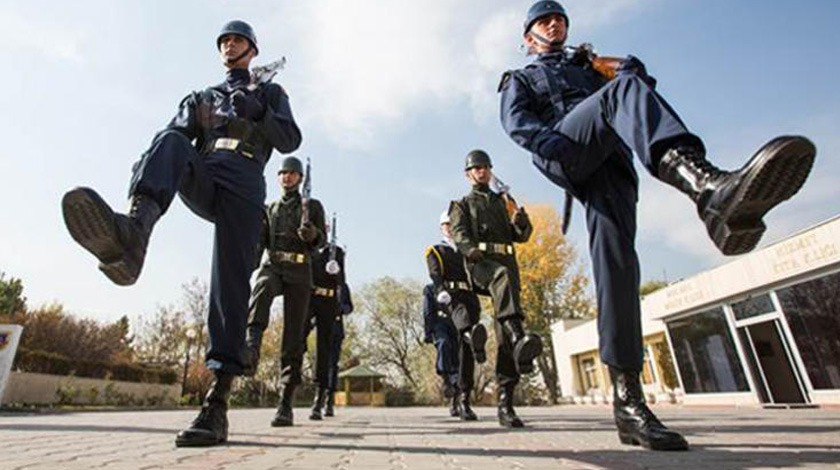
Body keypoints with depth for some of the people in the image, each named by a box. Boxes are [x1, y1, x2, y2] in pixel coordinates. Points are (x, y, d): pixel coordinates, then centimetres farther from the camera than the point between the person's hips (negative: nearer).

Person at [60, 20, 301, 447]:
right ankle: (131, 231, -61)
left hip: (243, 183, -3)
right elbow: (174, 134, 17)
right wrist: (145, 167, -5)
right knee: (171, 142, -30)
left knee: (230, 278, -18)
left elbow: (290, 141, 9)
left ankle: (217, 404, -22)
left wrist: (257, 111, -8)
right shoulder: (201, 98, 34)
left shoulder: (270, 93, 27)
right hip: (200, 181, 3)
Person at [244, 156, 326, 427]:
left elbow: (321, 241, 7)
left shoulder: (312, 206, 17)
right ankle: (250, 348, -54)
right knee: (262, 288, -37)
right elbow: (260, 241, 21)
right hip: (272, 265, 2)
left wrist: (312, 234, -18)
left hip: (299, 271, -2)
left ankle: (286, 404, -6)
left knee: (293, 336, -7)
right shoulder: (269, 209, 25)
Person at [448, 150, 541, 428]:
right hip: (480, 262, -3)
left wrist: (522, 222, -1)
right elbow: (459, 233, 0)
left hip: (508, 262, 3)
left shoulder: (503, 202, 30)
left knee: (504, 333, -6)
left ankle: (505, 402, -5)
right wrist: (471, 249, -22)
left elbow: (520, 236, 22)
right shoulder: (462, 205, 20)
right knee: (503, 277, -40)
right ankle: (518, 337, -61)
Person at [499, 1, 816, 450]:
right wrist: (552, 142, -16)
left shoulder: (588, 66, 42)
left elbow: (629, 82, 25)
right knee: (623, 91, -30)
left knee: (615, 255, -19)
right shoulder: (519, 79, 30)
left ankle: (627, 399, -22)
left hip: (611, 160, 2)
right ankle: (706, 184, -58)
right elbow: (516, 122, 6)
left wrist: (633, 75, -1)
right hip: (566, 155, -2)